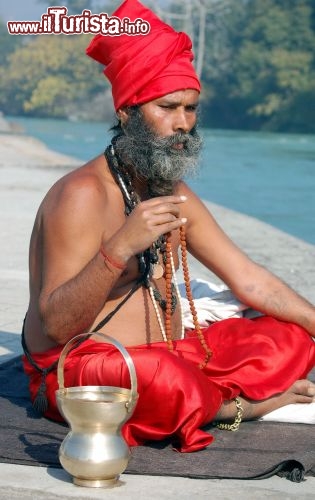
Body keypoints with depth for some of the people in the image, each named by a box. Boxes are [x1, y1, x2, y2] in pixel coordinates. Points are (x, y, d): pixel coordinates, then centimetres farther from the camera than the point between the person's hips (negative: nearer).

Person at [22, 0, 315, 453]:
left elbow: (250, 280, 12)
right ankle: (235, 405, -6)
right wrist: (119, 248, -37)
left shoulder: (176, 195, 9)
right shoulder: (83, 195, -17)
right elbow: (56, 326, -24)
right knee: (163, 377, -38)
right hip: (77, 371, -7)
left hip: (167, 358, 8)